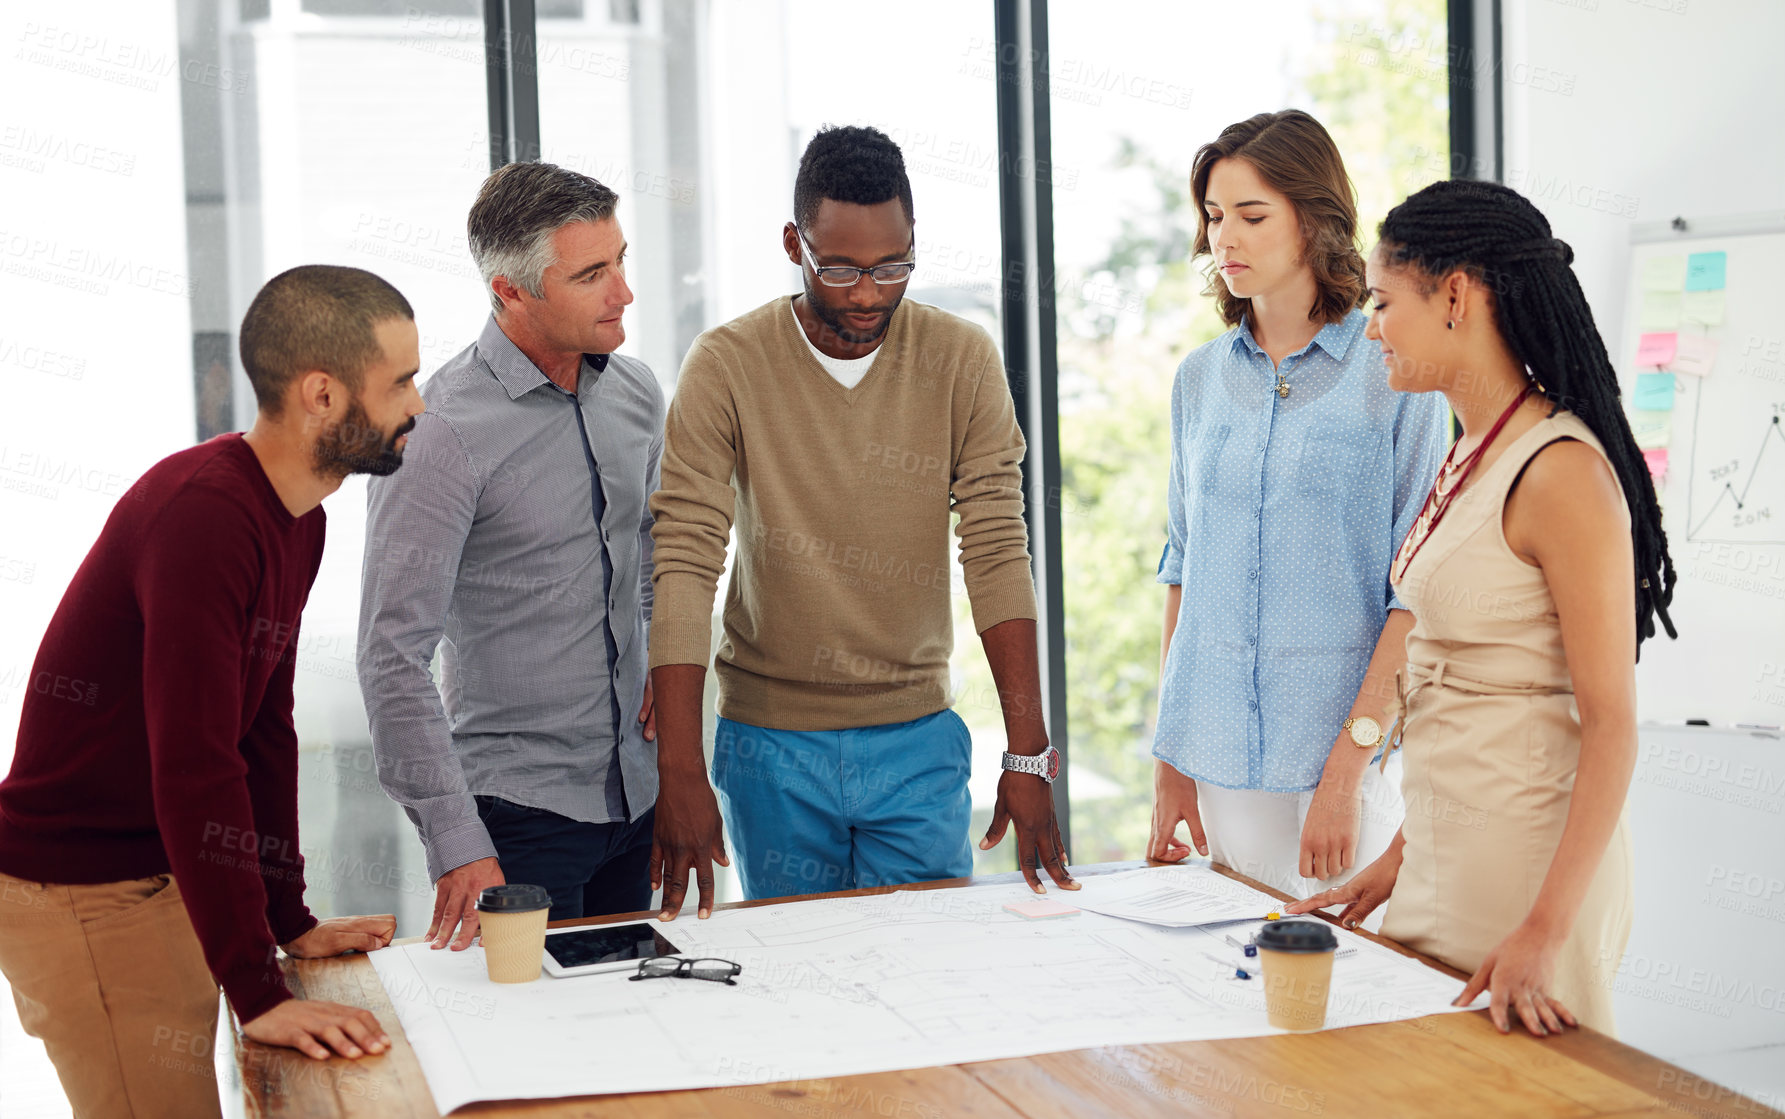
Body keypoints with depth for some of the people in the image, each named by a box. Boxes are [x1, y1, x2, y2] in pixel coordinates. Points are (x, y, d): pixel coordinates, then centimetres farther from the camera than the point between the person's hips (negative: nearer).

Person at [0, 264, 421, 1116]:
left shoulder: (298, 522, 7)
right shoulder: (204, 513, -25)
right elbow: (194, 766, -29)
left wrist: (290, 921, 12)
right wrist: (259, 992, -29)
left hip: (167, 883, 9)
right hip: (78, 895, -9)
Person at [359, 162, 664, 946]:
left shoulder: (635, 391, 5)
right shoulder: (442, 432, -17)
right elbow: (394, 656, -19)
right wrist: (457, 845, -24)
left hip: (638, 794, 7)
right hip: (516, 808, -6)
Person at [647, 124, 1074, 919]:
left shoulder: (962, 361, -4)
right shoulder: (726, 366, -9)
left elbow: (998, 552, -8)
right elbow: (685, 562, -14)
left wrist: (1028, 756, -15)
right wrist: (681, 773, -22)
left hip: (918, 739, 1)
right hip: (770, 742, -1)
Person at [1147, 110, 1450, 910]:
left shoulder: (1397, 375, -5)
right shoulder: (1202, 379, 10)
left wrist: (1347, 768, -15)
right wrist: (1168, 762, 9)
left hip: (1346, 754, -4)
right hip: (1215, 761, 4)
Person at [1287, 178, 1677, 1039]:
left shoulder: (1560, 474, -17)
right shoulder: (1466, 460, 11)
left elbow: (1610, 725, -19)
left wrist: (1545, 931, -25)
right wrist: (1400, 860, 15)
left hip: (1527, 862, -9)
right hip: (1443, 854, 9)